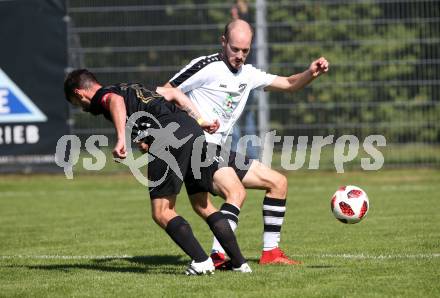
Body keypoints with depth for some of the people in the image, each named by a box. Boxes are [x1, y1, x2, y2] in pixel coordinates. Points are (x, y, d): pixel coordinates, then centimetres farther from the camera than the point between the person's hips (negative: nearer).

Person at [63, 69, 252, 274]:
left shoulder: (102, 97, 8)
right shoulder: (133, 89, 33)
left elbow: (116, 101, -16)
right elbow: (172, 93, 35)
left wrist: (121, 138, -30)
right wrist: (200, 121, 32)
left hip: (167, 136, -8)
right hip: (192, 129, 8)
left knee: (162, 213, 1)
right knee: (202, 205, 17)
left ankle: (201, 261, -9)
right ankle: (239, 262, 11)